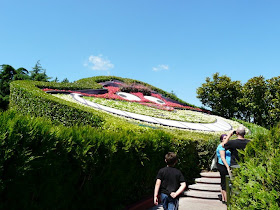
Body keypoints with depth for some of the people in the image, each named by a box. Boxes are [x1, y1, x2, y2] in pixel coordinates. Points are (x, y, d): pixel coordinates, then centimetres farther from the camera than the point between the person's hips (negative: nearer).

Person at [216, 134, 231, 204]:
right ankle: (226, 200, -5)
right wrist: (228, 167, -26)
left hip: (224, 166, 10)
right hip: (223, 166, -10)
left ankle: (223, 199, 19)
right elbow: (223, 158, -20)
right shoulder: (221, 146, -12)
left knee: (223, 183, 13)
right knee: (225, 183, -8)